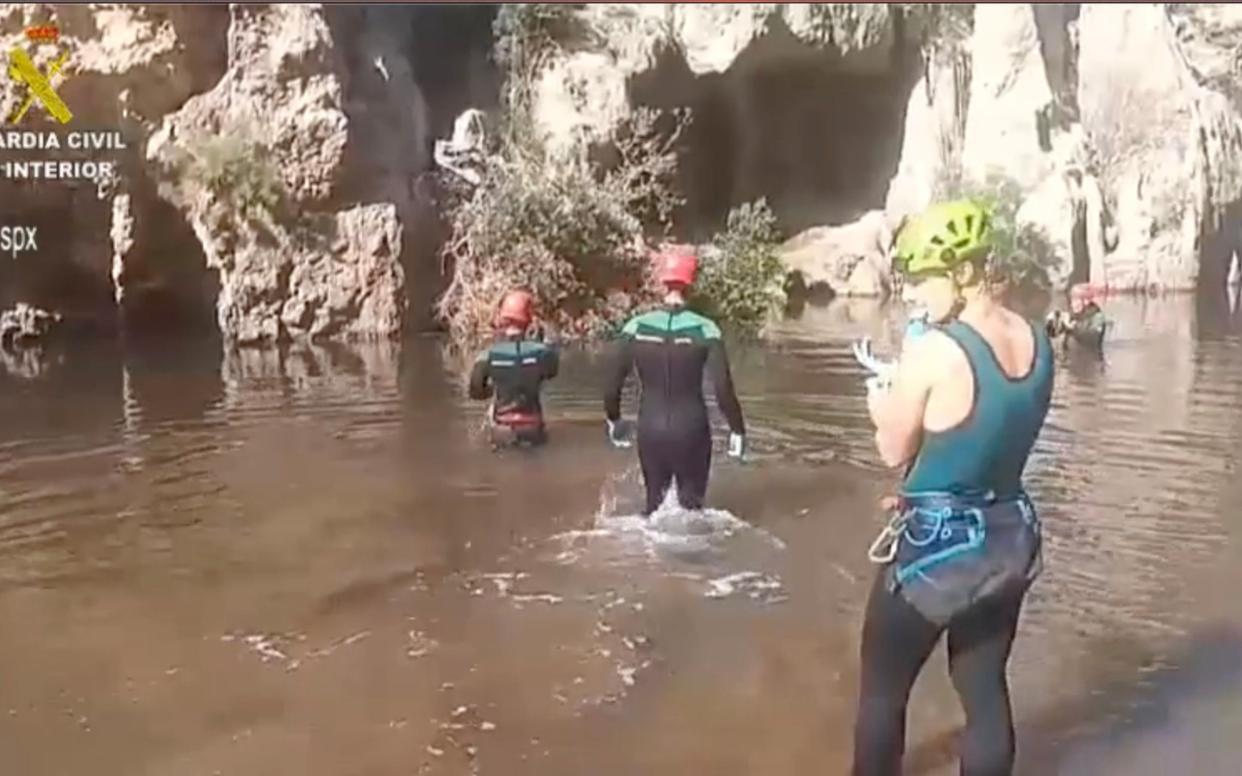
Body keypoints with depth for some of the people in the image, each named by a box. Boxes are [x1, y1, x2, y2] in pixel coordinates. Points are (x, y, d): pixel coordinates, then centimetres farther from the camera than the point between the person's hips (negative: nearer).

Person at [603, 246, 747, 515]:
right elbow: (723, 388, -14)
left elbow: (612, 385, -4)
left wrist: (614, 420, 13)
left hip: (650, 430, 2)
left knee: (654, 502, 19)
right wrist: (737, 429, -1)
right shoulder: (705, 329, -12)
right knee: (691, 503, 15)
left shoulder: (636, 327, -7)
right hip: (691, 430, -2)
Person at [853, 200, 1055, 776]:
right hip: (1009, 534, 7)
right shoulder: (1037, 341, 0)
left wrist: (882, 404, 10)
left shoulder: (932, 349, -21)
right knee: (985, 691, 18)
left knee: (882, 690, 12)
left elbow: (894, 452, -10)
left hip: (936, 541, -7)